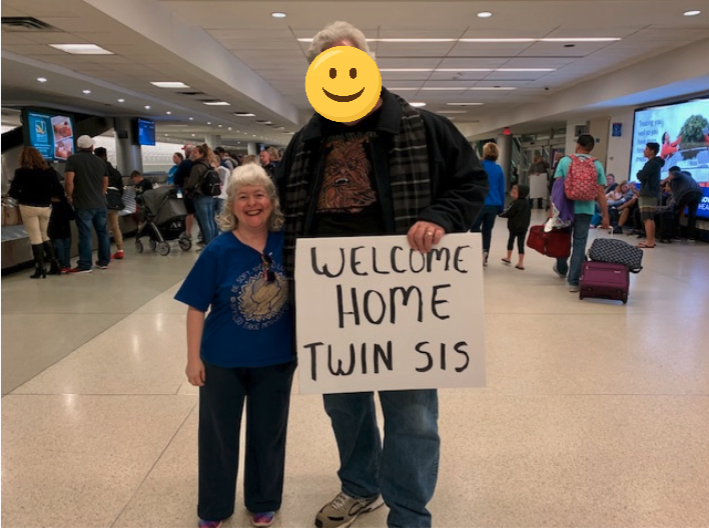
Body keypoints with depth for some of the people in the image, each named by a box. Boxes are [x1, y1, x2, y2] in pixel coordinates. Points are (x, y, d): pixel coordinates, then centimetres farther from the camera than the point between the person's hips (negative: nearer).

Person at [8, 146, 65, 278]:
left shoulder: (22, 172, -7)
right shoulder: (49, 171, 3)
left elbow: (12, 192, -9)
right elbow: (59, 191, 1)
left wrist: (21, 196, 10)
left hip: (29, 207, -4)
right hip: (46, 207, 4)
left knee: (35, 237, 1)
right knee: (44, 235, 18)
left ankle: (40, 268, 0)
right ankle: (54, 264, 14)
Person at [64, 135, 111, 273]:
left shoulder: (73, 159, -5)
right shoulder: (101, 161, 11)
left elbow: (69, 181, -14)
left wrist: (70, 196, 0)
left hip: (83, 204, -5)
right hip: (100, 203, 5)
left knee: (85, 235, -3)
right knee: (102, 232, 11)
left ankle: (85, 265, 0)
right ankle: (104, 262, 19)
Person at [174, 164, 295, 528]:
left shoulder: (287, 244, -8)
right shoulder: (218, 250, -12)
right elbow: (196, 307, -7)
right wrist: (194, 358, -7)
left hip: (276, 359, 1)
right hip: (223, 360, -1)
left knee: (268, 433, 16)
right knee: (218, 434, 15)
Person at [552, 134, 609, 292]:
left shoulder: (565, 161, 1)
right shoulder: (597, 165, 2)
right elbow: (601, 193, -1)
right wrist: (605, 216, 2)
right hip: (585, 210, 0)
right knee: (579, 244, 3)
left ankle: (562, 269, 41)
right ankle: (573, 281, 2)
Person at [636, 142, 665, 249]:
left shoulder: (652, 163, -13)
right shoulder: (654, 163, 21)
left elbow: (641, 176, -18)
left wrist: (639, 173, 1)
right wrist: (641, 174, 4)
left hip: (648, 194, -11)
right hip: (650, 194, 11)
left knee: (647, 218, -13)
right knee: (649, 218, 13)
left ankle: (649, 242, -15)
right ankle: (650, 240, 16)